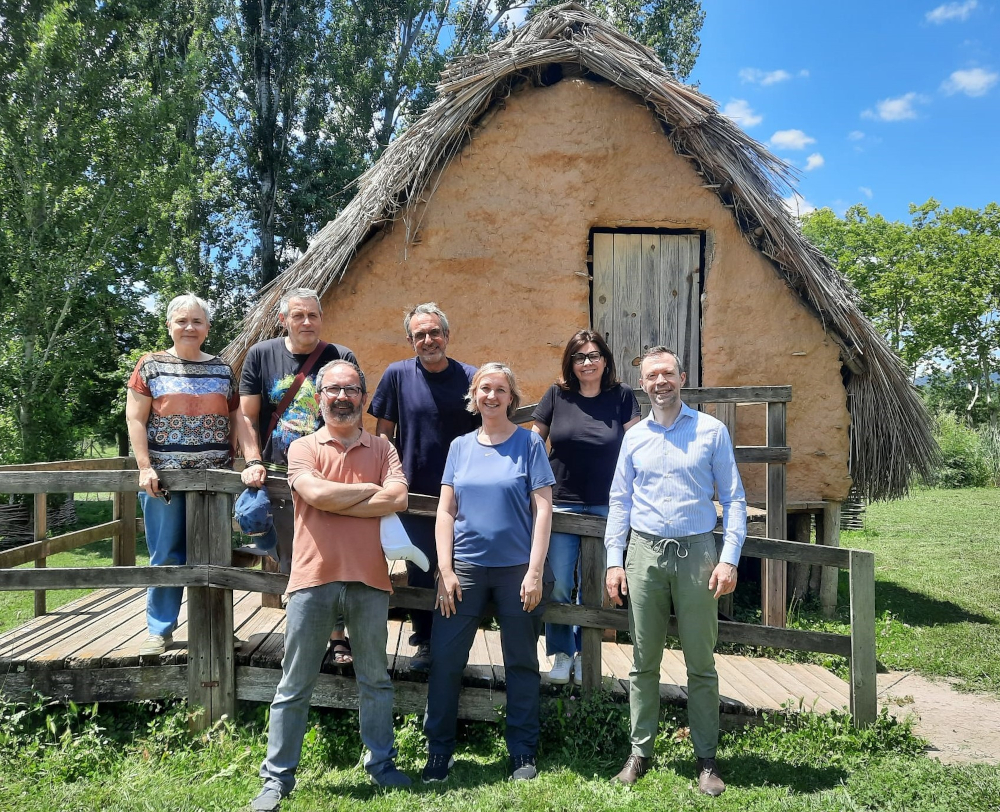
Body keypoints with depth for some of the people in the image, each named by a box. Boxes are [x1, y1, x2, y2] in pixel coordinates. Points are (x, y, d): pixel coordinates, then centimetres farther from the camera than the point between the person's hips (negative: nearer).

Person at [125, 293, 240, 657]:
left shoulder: (221, 369, 11)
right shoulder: (151, 365, 4)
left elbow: (236, 420, 12)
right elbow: (135, 419, 0)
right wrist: (145, 467, -9)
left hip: (215, 476, 2)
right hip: (165, 476, -2)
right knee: (167, 555, 4)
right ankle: (159, 629, 17)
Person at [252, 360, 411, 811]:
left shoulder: (382, 449, 8)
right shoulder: (303, 448, 3)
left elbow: (398, 499, -9)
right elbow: (316, 493, -16)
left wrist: (335, 501, -11)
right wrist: (372, 490, -5)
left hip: (369, 579, 2)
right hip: (313, 578, -1)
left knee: (374, 680, 14)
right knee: (294, 685, 8)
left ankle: (381, 763, 30)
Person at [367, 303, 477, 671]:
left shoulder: (470, 378, -3)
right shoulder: (398, 374, -3)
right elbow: (383, 433, 2)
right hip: (415, 495, 0)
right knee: (420, 571, 11)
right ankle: (426, 640, 28)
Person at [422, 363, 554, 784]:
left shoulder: (529, 442, 0)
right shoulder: (461, 446, 8)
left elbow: (543, 508, -4)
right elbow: (446, 511, 6)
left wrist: (535, 571, -10)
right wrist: (445, 570, -2)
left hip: (517, 569, -2)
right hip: (465, 567, 2)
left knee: (521, 663, 8)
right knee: (444, 659, 2)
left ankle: (523, 753, 23)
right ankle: (438, 750, 19)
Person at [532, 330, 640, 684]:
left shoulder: (622, 396, 0)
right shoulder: (557, 394, 1)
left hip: (605, 505, 0)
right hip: (562, 502, 0)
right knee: (559, 583, 1)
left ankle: (584, 653, 25)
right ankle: (562, 653, 19)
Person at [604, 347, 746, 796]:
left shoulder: (711, 431, 1)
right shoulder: (634, 437, 9)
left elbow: (733, 498, 1)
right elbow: (620, 501, 12)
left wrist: (729, 559, -8)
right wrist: (614, 560, 4)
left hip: (696, 554, -2)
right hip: (644, 554, 2)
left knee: (701, 663, 5)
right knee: (644, 662, 8)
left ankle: (707, 759, 17)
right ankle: (640, 752, 20)